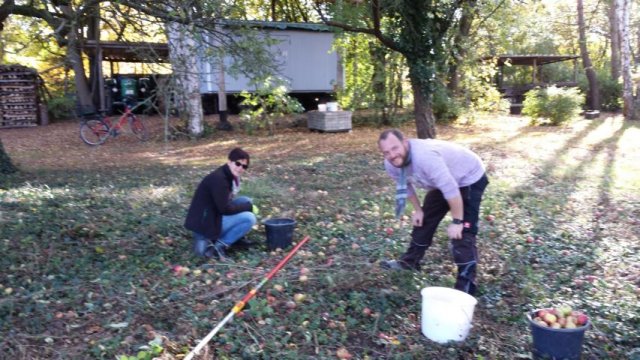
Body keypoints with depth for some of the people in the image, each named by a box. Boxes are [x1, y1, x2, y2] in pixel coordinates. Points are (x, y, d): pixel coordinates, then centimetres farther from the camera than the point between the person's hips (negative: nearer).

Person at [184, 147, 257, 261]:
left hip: (211, 217, 10)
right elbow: (224, 209, -22)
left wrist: (247, 205, 2)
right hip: (204, 222, -10)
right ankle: (219, 245, -7)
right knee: (249, 218, -19)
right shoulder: (218, 178, -20)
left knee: (246, 201, 6)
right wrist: (248, 207, -10)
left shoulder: (230, 176, 9)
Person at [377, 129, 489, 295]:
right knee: (424, 220, 15)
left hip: (470, 178, -8)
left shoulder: (425, 156, -42)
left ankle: (466, 285, -10)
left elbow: (451, 189, -37)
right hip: (443, 181, 8)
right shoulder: (391, 165, -16)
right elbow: (405, 185, 6)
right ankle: (410, 261, 33)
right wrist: (417, 209, 8)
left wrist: (457, 222, -28)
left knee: (462, 233, -16)